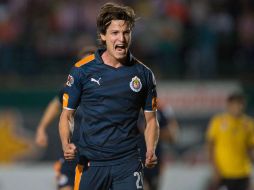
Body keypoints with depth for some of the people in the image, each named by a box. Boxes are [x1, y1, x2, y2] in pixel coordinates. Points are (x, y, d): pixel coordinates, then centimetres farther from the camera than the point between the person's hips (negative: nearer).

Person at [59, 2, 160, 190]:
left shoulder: (143, 74, 4)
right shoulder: (82, 70, -1)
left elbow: (151, 119, 12)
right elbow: (67, 115, 4)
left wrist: (151, 152, -6)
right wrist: (66, 145, -14)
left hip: (128, 163, 1)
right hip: (90, 163, -1)